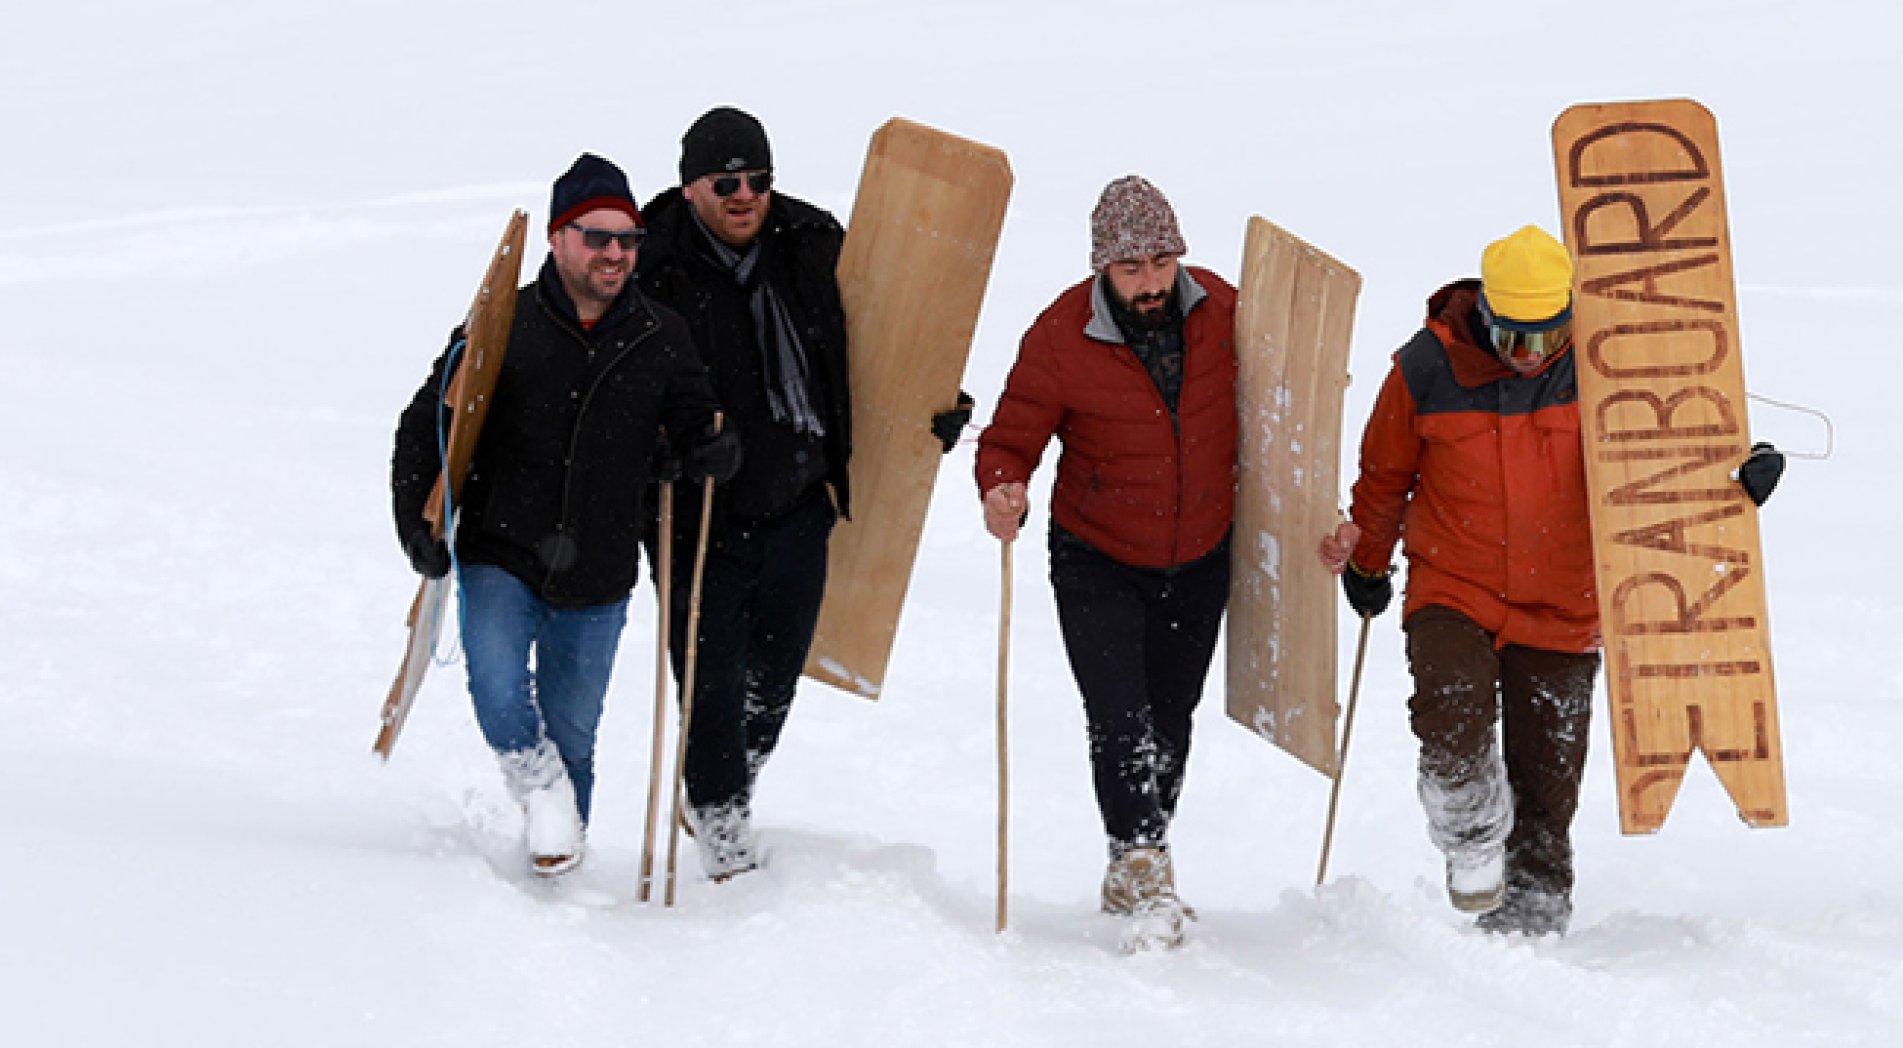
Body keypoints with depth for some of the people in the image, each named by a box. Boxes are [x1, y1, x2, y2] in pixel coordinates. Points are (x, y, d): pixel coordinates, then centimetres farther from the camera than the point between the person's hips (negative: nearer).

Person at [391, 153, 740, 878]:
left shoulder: (661, 340, 2)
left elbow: (697, 423, 13)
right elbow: (426, 423, 1)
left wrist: (715, 451, -12)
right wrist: (416, 521, -9)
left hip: (597, 577, 2)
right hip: (500, 557, -2)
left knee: (571, 732, 10)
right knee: (500, 698, -21)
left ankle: (560, 861, 30)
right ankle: (543, 791, 8)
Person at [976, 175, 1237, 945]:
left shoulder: (1220, 309, -9)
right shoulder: (1060, 336, -19)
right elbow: (1011, 439, -13)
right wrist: (1002, 493, -34)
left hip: (1200, 561, 3)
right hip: (1098, 562, -3)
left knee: (1170, 722, 14)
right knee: (1119, 721, -18)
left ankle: (1141, 877, 31)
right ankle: (1139, 862, -6)